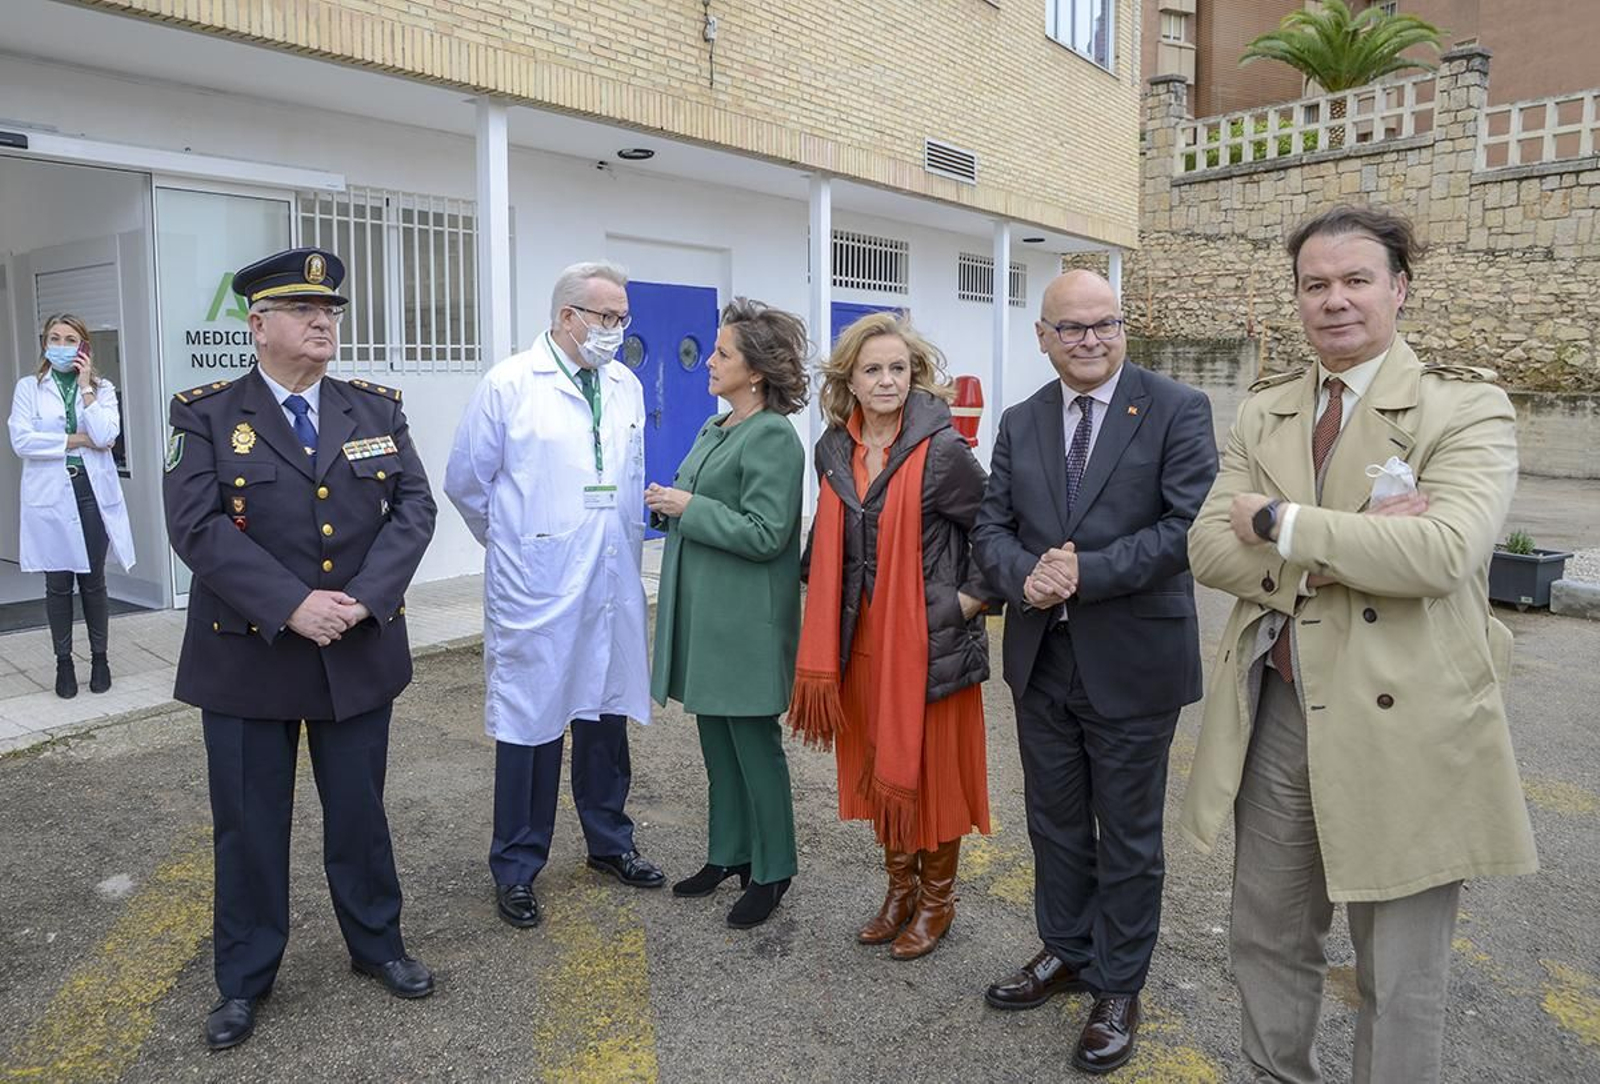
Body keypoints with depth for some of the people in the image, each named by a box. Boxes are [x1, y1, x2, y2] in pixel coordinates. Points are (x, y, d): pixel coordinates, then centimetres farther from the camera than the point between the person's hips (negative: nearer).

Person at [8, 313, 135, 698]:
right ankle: (64, 662, 17)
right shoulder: (28, 387, 5)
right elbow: (21, 441, -7)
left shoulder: (102, 388, 6)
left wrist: (86, 386, -9)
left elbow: (106, 436, -11)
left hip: (93, 492, 0)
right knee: (58, 583, 6)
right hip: (50, 494, 0)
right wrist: (77, 440, -10)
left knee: (93, 580, 7)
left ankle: (99, 658, 19)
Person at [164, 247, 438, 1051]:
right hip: (247, 655, -2)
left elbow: (413, 508, -2)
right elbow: (197, 527, -13)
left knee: (359, 810, 14)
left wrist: (364, 598, -16)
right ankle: (244, 978, 29)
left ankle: (376, 944, 34)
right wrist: (291, 605, -21)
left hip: (359, 653, 2)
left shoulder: (378, 408, 5)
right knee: (248, 823, 10)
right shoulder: (206, 416, -3)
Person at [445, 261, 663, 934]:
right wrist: (515, 544, 11)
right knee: (530, 726, 4)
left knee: (606, 717, 15)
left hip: (613, 588, 5)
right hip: (536, 592, -5)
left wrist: (624, 550, 15)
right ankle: (516, 869, 21)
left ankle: (608, 842, 33)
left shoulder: (627, 387, 8)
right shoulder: (509, 385, -7)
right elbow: (466, 482, 1)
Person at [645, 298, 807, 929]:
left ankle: (772, 871, 20)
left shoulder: (772, 437, -15)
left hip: (747, 622, -9)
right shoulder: (716, 428, 13)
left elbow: (765, 533, -21)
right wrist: (670, 504, 2)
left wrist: (687, 508, -16)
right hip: (705, 615, 9)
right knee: (716, 740, 17)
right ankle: (728, 854, 33)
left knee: (753, 743, 3)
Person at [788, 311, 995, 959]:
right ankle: (899, 889, 35)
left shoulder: (943, 450, -14)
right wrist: (826, 629, 11)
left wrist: (972, 598, -9)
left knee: (932, 769, 8)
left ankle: (937, 900, 28)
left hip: (931, 641, -5)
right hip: (861, 640, 5)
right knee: (877, 768, 15)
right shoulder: (833, 450, 3)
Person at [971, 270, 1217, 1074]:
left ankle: (1118, 988, 29)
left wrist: (1087, 573, -22)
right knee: (1054, 821, 18)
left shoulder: (1176, 410, -8)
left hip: (1132, 660, -4)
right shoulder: (1020, 423, 7)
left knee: (1128, 834, 11)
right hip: (1041, 658, 5)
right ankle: (1065, 951, 39)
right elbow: (991, 526, 4)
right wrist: (1025, 577, -17)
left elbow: (1190, 523, -17)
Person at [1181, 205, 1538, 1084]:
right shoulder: (1263, 412, 8)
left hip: (1400, 727, -4)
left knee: (1399, 980, 12)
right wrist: (1351, 546, -17)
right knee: (1267, 944, 20)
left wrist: (1281, 523, -16)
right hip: (1275, 715, 5)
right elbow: (1208, 547, -4)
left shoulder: (1467, 408, -7)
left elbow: (1442, 550, -24)